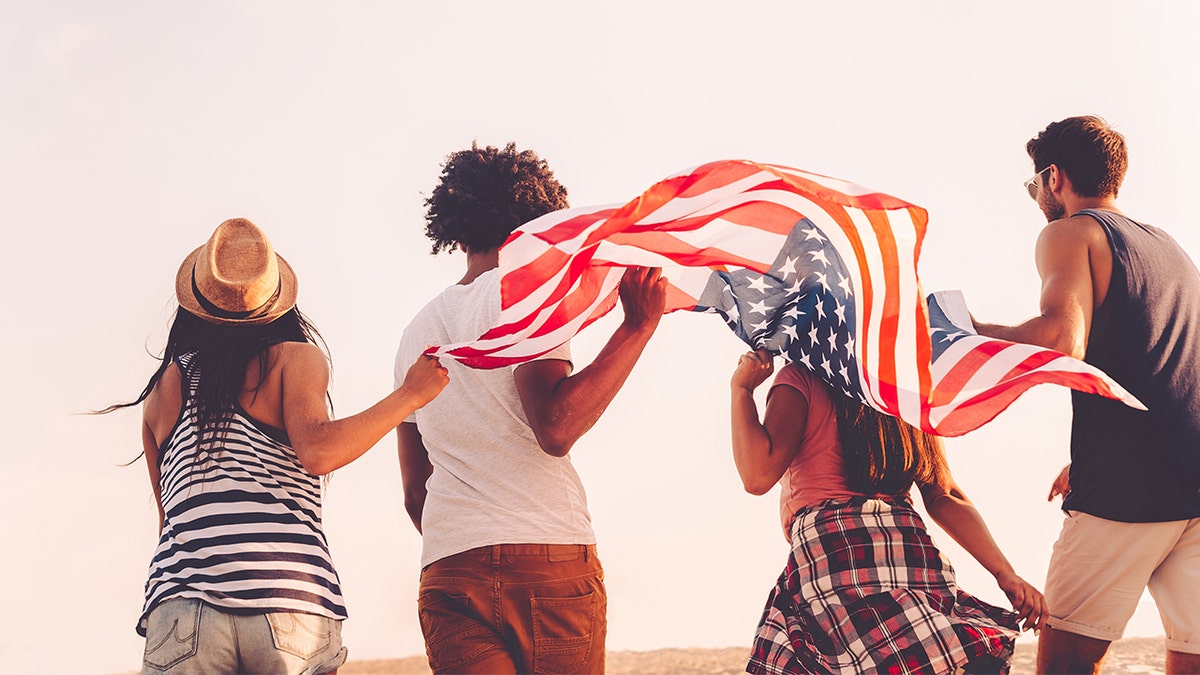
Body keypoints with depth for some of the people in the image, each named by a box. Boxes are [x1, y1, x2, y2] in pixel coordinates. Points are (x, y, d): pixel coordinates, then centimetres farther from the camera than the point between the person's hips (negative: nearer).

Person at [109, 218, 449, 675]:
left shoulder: (164, 387, 20)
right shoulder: (295, 358, 8)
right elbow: (316, 452, -10)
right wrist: (410, 395, -2)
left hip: (181, 604, 3)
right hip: (294, 606, -2)